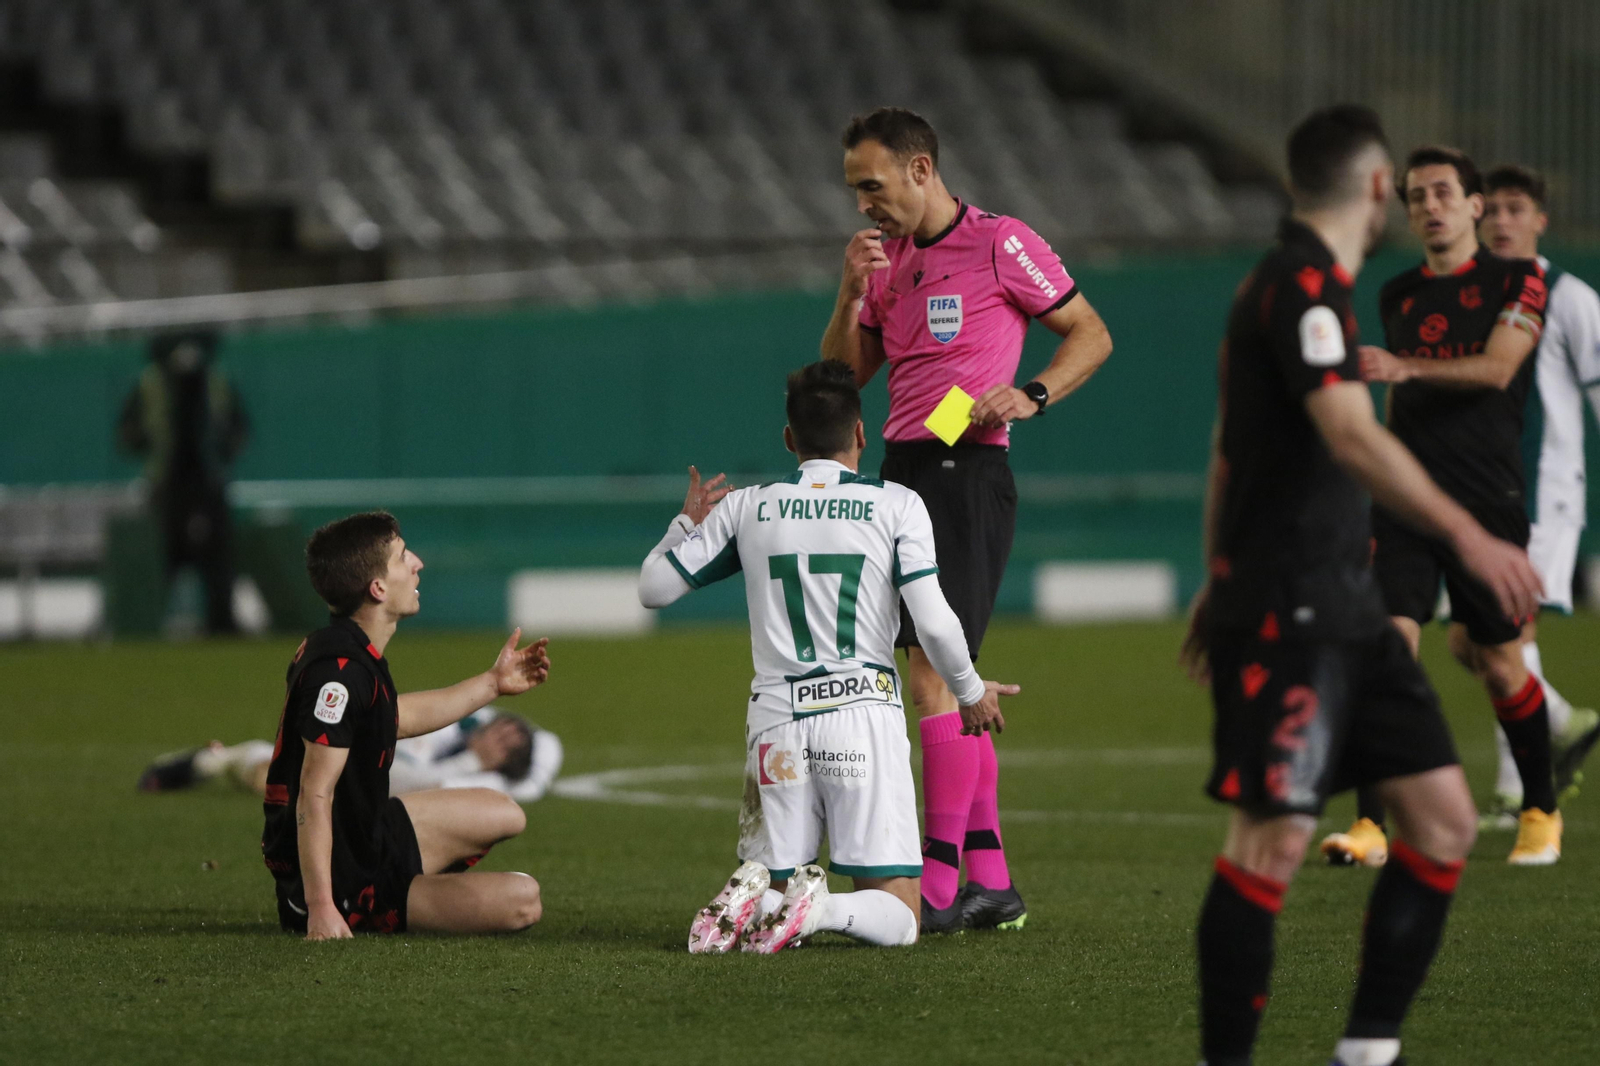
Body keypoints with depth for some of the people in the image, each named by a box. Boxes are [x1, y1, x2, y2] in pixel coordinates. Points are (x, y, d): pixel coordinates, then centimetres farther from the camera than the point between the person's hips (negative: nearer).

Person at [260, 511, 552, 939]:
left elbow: (398, 717, 25)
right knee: (521, 901, -18)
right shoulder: (341, 670, -28)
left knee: (504, 815, 26)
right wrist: (321, 908, -35)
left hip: (369, 834, 10)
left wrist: (492, 683, 33)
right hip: (344, 877, -10)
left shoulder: (345, 647, 4)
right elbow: (313, 796, -31)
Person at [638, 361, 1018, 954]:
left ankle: (754, 898, -19)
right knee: (896, 917, 1)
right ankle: (822, 908, -31)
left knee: (767, 880, 17)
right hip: (863, 712, -2)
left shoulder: (745, 508, 9)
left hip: (776, 720, 2)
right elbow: (933, 622, -5)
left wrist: (688, 523, 31)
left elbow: (653, 588, 13)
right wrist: (971, 692, 12)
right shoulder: (896, 505, 2)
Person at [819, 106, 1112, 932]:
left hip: (965, 472, -8)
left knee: (933, 676, -13)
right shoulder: (888, 259, 16)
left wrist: (1032, 395, -15)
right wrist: (850, 294, 2)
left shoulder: (999, 244, -4)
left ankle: (939, 885, -12)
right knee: (947, 680, 8)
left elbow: (1090, 334, 0)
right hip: (903, 470, 8)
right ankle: (990, 881, 13)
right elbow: (841, 376, 17)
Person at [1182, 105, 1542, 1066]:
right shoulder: (1302, 287, -14)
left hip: (1343, 609, 10)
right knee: (1275, 838, -13)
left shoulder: (1303, 286, 18)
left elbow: (1231, 450, 27)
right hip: (1286, 615, -10)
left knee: (1444, 818, 6)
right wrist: (1466, 534, -35)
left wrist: (1220, 588, 34)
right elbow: (1352, 437, -28)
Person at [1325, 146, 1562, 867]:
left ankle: (1541, 811, 27)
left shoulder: (1516, 281, 0)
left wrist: (1406, 369, -27)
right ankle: (1370, 826, -18)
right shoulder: (1397, 296, 15)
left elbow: (1496, 368, -16)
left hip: (1487, 502, -3)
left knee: (1497, 663, 5)